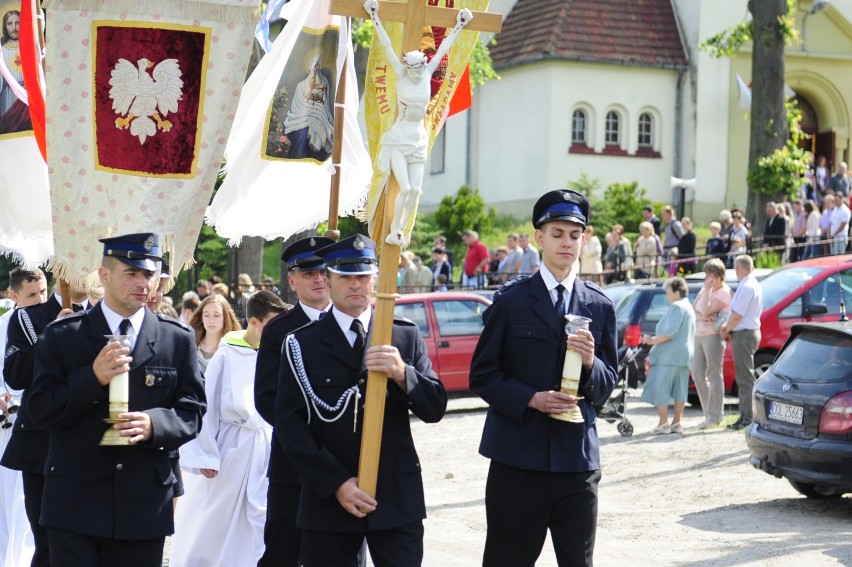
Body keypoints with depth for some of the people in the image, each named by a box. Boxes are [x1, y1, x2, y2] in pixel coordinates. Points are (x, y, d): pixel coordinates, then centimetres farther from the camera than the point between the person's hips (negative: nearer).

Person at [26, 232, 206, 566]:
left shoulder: (178, 340, 8)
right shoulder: (62, 336, 4)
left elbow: (192, 411, 5)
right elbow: (40, 410, -2)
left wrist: (155, 424, -17)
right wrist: (93, 378, -17)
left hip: (146, 503, 2)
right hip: (75, 501, -1)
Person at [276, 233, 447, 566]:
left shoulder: (406, 336, 9)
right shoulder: (301, 344, 4)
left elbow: (435, 409, 4)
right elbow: (288, 422, -2)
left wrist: (402, 374, -16)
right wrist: (336, 483, -11)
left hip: (397, 499, 1)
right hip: (328, 499, -1)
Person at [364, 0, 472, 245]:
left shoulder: (427, 75, 2)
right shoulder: (401, 76, -6)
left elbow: (442, 50, 10)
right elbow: (387, 46, -7)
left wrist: (458, 27, 16)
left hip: (418, 140, 4)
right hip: (399, 139, -4)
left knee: (416, 190, -4)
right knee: (405, 188, -15)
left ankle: (400, 230, 8)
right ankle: (394, 232, -1)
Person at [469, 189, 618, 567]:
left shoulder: (600, 306, 9)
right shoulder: (511, 300, 1)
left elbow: (606, 387, 11)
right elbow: (481, 376, 0)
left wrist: (591, 363, -12)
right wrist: (531, 399, -15)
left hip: (578, 456, 3)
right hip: (518, 456, -2)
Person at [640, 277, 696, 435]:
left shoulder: (676, 307, -13)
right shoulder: (689, 308, 19)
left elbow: (670, 332, -21)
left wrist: (653, 340, -12)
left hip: (670, 354, -10)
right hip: (685, 353, 10)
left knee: (660, 387, -7)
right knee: (679, 389, 8)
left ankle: (663, 423, -11)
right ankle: (677, 422, 8)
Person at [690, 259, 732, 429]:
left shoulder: (724, 293, -10)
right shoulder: (706, 289, 15)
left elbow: (706, 311, -19)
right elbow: (692, 309, 7)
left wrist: (707, 290, -20)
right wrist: (702, 317, -12)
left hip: (713, 336, -9)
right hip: (699, 335, 9)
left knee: (714, 376, -8)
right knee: (698, 375, 7)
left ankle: (714, 416, -7)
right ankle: (709, 414, 15)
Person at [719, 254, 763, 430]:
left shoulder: (746, 287, -18)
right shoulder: (753, 285, 15)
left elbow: (737, 315, -20)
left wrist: (726, 330, -5)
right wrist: (727, 326, 4)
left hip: (744, 335, -10)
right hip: (749, 332, 10)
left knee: (745, 378, -9)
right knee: (743, 378, 13)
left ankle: (748, 418, -9)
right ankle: (745, 416, 17)